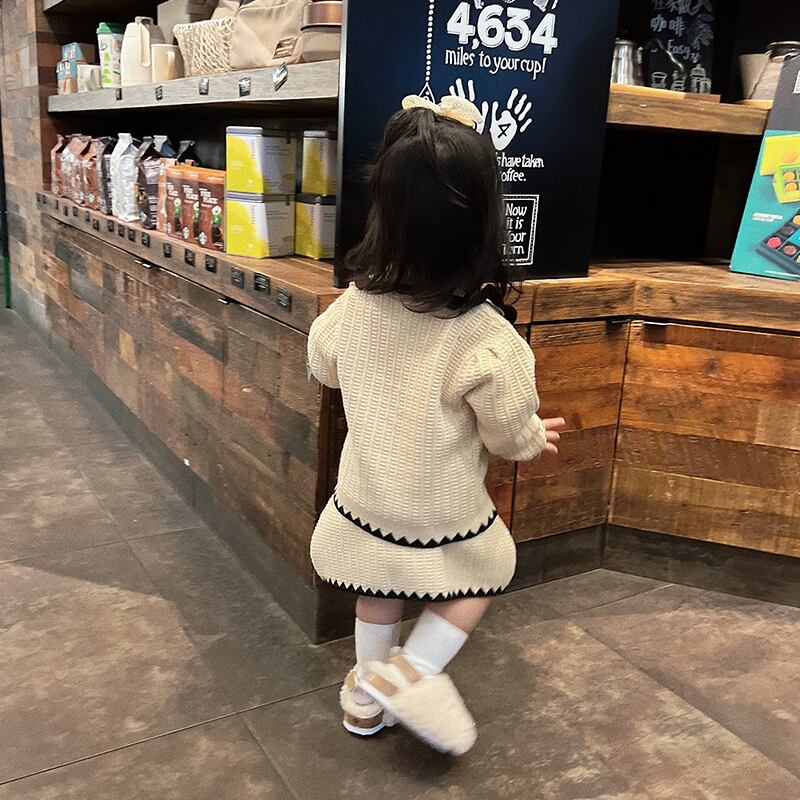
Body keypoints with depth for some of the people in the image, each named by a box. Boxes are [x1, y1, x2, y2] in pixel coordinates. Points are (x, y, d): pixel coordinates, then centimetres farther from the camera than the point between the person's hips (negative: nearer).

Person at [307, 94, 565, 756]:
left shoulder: (354, 306, -15)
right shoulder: (485, 338, -30)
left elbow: (323, 368, 6)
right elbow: (510, 437, -15)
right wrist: (539, 437, 8)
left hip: (366, 496, 4)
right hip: (443, 513, -4)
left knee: (380, 592, 27)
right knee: (481, 579, 23)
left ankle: (367, 691, 41)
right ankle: (411, 672, 11)